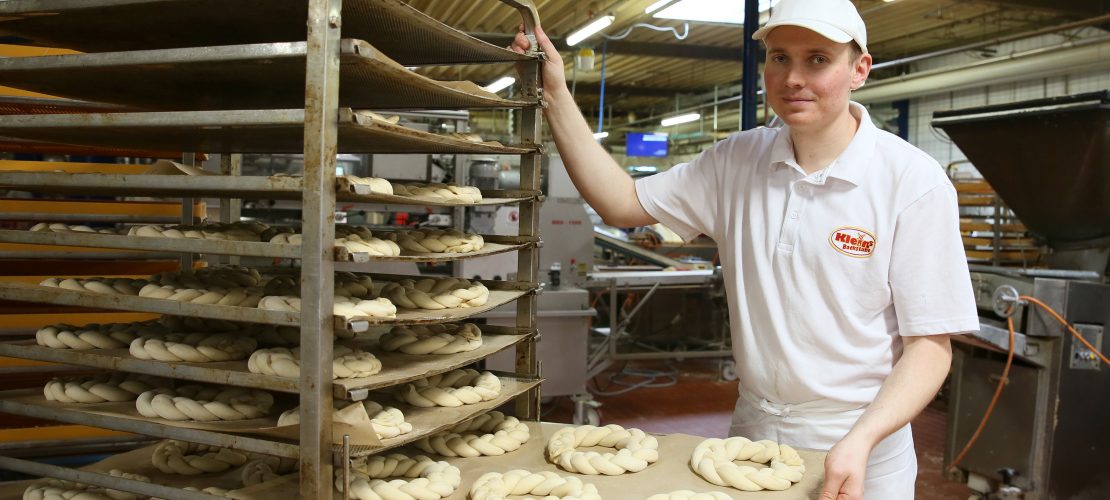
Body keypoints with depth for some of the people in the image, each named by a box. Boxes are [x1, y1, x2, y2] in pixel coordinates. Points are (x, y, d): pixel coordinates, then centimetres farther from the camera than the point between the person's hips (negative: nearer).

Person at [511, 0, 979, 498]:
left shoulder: (913, 180, -15)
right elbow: (622, 203, -3)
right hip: (751, 430, 4)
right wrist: (556, 96, -9)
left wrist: (859, 442, -28)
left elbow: (930, 345, -14)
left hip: (859, 445, -4)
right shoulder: (738, 160, -2)